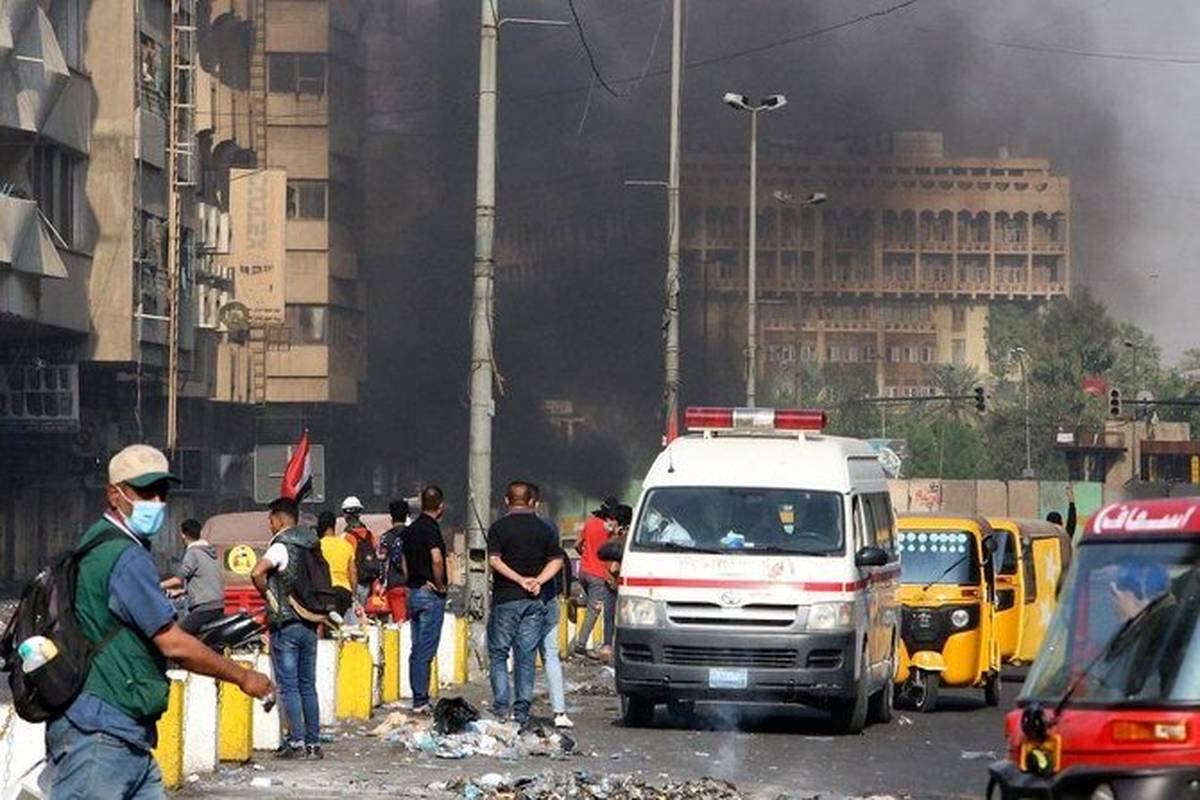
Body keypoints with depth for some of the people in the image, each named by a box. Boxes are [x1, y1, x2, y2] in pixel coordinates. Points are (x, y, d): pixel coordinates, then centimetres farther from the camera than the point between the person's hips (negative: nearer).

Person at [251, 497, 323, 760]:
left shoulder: (281, 547, -12)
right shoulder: (312, 545, 10)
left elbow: (257, 572, -28)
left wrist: (266, 593, -11)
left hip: (285, 623, -7)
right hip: (310, 623, 7)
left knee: (288, 686, -3)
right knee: (308, 686, 10)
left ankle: (297, 741, -7)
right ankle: (314, 743, 9)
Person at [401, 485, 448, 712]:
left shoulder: (411, 529, 13)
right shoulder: (431, 528, -14)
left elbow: (404, 562, 17)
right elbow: (436, 559, -28)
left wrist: (412, 582, 10)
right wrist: (440, 585, -15)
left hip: (413, 591, 8)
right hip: (430, 594, -8)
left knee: (417, 649, 12)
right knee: (425, 651, -7)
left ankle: (418, 700, 15)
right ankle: (421, 701, -7)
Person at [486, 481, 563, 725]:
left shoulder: (499, 527, -3)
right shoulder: (542, 528, 7)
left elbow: (494, 561, -13)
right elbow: (556, 561, 3)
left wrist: (520, 579, -11)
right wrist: (538, 581, -5)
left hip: (505, 599, -3)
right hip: (535, 601, 3)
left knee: (498, 653, 6)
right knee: (526, 656, 7)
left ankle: (501, 707, -4)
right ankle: (522, 711, 4)